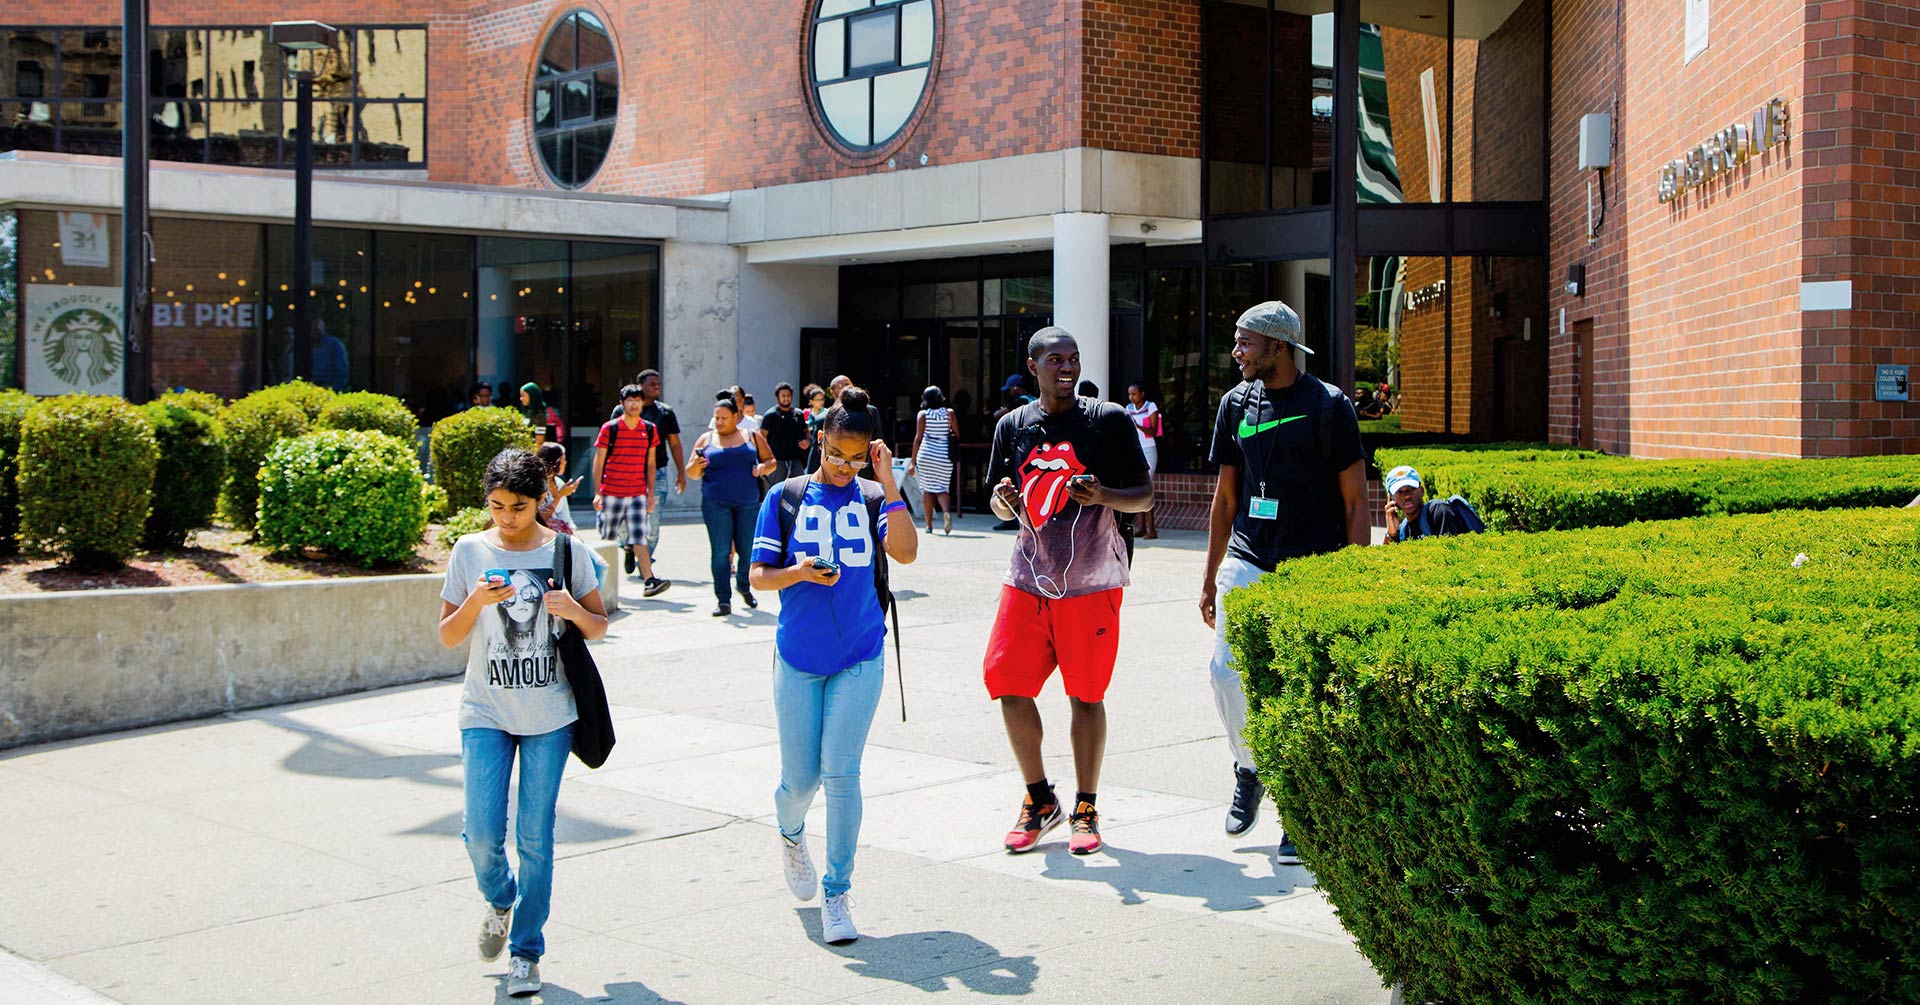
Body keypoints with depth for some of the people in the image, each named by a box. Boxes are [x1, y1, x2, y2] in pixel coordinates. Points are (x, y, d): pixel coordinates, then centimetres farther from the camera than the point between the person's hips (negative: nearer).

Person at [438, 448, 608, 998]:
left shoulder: (568, 551, 0)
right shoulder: (470, 552, 2)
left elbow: (599, 627, 7)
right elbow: (447, 636, 4)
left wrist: (573, 610, -15)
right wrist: (475, 601, -16)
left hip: (549, 715, -1)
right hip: (485, 712, 1)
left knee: (535, 836, 0)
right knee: (481, 833, -7)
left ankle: (526, 950, 16)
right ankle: (499, 900, 27)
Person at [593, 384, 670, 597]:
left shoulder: (649, 430, 5)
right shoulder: (609, 429, -3)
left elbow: (650, 464, 11)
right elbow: (598, 462, -2)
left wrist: (651, 493, 6)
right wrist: (597, 493, -8)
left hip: (638, 494, 1)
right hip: (611, 492, -1)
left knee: (639, 537, -10)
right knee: (608, 538, 7)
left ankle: (649, 581, -17)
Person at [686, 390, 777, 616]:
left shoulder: (752, 436, 9)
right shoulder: (706, 439, 8)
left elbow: (770, 460, 15)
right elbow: (692, 474, 9)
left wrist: (763, 467, -7)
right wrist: (696, 466, -14)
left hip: (748, 503, 1)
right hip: (716, 504, -1)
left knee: (748, 550, 4)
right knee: (721, 552, -4)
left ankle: (744, 587, 32)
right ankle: (723, 601, 1)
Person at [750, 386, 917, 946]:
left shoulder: (874, 498, 3)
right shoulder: (785, 497, 2)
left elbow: (904, 552, -15)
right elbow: (758, 575, 1)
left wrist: (888, 484, -15)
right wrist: (800, 572, -18)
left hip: (859, 657, 0)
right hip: (798, 656, 1)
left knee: (841, 772, -7)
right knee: (800, 777, 6)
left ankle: (837, 893, 5)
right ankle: (791, 835, 42)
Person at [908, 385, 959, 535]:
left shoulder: (923, 414, 0)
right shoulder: (949, 413, 4)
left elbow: (918, 438, -5)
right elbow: (957, 436, 5)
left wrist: (912, 461, -5)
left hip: (926, 455, -1)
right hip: (944, 456, 1)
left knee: (927, 489, 9)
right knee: (942, 488, 6)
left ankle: (929, 525, 8)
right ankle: (946, 512, -24)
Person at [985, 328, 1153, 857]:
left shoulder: (1109, 419, -3)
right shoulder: (1013, 425, 7)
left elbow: (1144, 496, 0)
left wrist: (1102, 495, -20)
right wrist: (1003, 498, -8)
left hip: (1090, 583, -3)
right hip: (1028, 579, 3)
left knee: (1086, 695, 2)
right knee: (1008, 687, -2)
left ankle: (1086, 810, 17)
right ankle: (1039, 799, 17)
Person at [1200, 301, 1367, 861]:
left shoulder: (1328, 405, -5)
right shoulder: (1236, 404, 9)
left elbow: (1356, 501, -4)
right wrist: (1210, 579, 16)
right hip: (1246, 562, 4)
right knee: (1226, 672, -5)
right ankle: (1249, 771, 22)